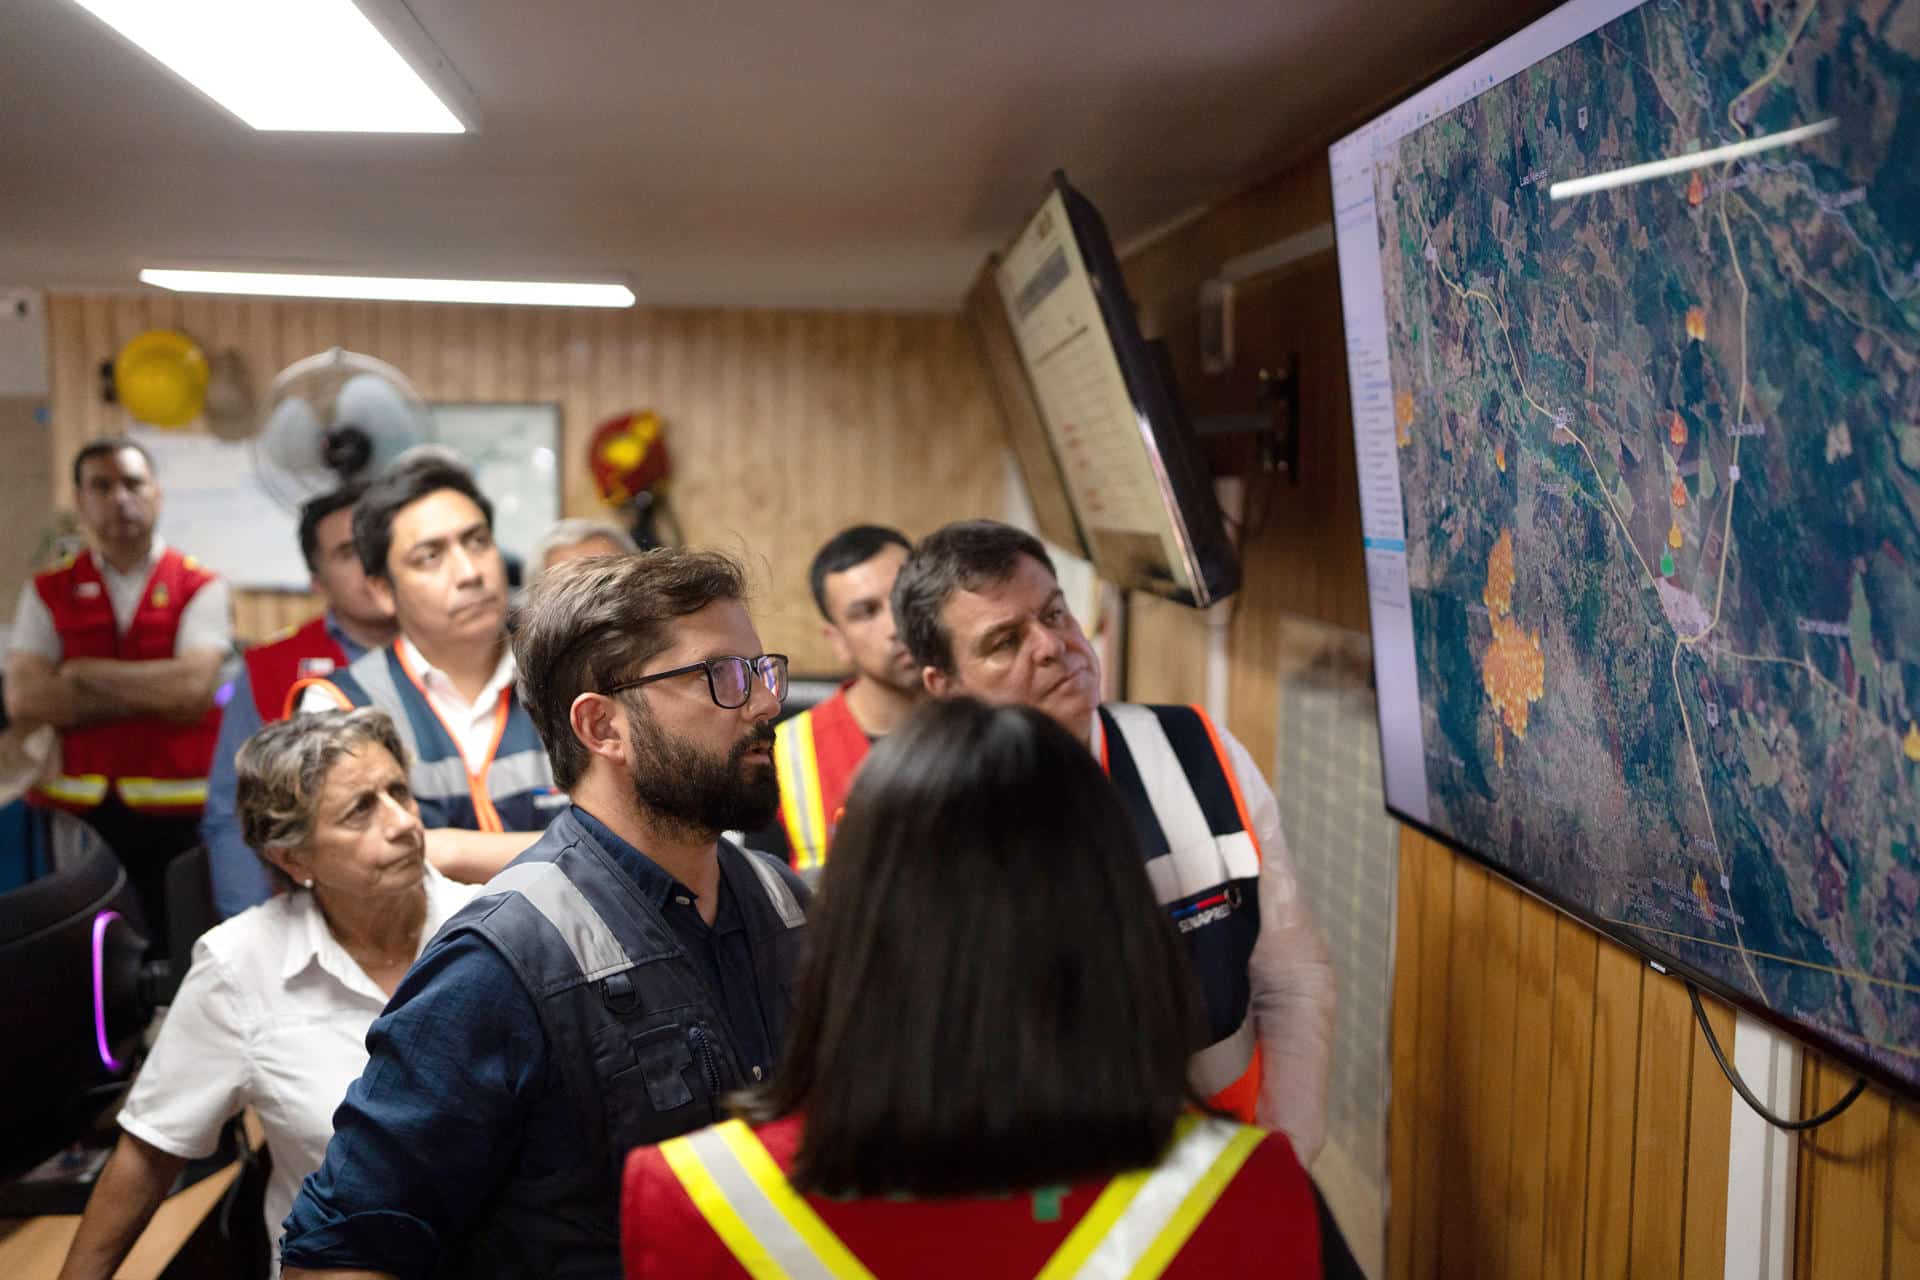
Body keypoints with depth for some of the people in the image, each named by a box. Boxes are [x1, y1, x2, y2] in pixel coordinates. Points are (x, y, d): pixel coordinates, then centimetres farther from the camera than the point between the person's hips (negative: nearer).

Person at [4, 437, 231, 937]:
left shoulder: (200, 587, 1)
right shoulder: (48, 591, 8)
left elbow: (193, 687, -13)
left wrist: (83, 674, -5)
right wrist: (155, 695, -9)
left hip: (175, 812, -2)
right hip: (75, 809, 2)